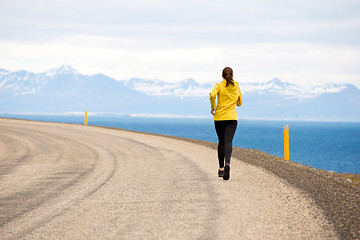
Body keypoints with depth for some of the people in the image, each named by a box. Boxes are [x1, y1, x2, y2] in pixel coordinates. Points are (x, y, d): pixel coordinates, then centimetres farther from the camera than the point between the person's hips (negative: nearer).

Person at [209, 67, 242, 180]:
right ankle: (227, 163, -36)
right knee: (228, 142, -10)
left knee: (221, 142, 14)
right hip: (232, 118, 0)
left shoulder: (219, 86, -2)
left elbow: (212, 95, -22)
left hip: (219, 117, 0)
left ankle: (221, 168, 18)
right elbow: (239, 103, 19)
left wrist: (213, 107, -7)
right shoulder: (236, 87, 8)